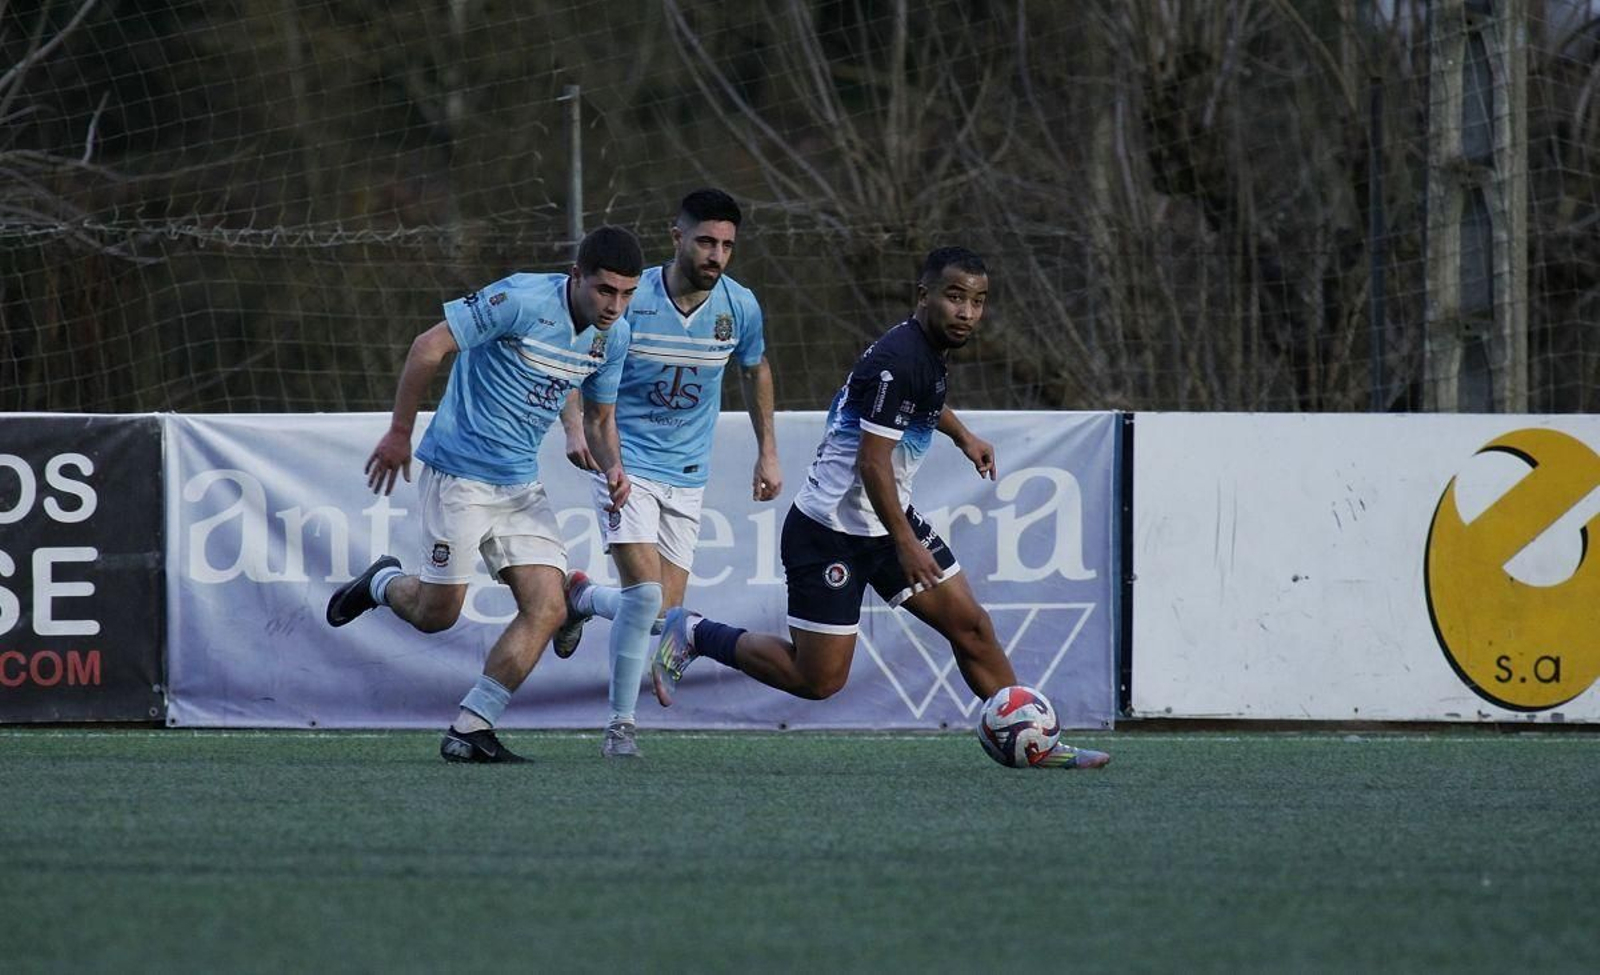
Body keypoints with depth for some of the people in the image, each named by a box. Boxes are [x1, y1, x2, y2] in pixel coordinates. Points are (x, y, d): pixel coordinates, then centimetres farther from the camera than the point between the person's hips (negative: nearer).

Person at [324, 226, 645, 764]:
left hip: (521, 486, 7)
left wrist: (612, 466, -6)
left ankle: (468, 732, 0)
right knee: (437, 613, -2)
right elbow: (429, 346, -17)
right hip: (460, 473, -7)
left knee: (547, 609, -7)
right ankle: (382, 583, 33)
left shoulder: (613, 335, 2)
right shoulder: (523, 300, -21)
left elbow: (600, 416, 16)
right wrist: (399, 432, -12)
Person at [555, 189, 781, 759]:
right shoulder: (630, 299, -16)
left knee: (663, 614, 0)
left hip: (687, 475, 4)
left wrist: (768, 453, 17)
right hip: (624, 461, -4)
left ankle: (581, 597, 33)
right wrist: (574, 427, -25)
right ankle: (621, 724, -3)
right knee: (646, 594, -19)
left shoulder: (740, 306, -5)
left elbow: (755, 370, 16)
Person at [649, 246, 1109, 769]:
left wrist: (961, 434, 34)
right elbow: (872, 463, -27)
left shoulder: (929, 350, 6)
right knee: (817, 680, -4)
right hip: (829, 534, -9)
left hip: (888, 522, 9)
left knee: (971, 626, 4)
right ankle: (694, 634, 10)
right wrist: (906, 543, -25)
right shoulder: (899, 360, -24)